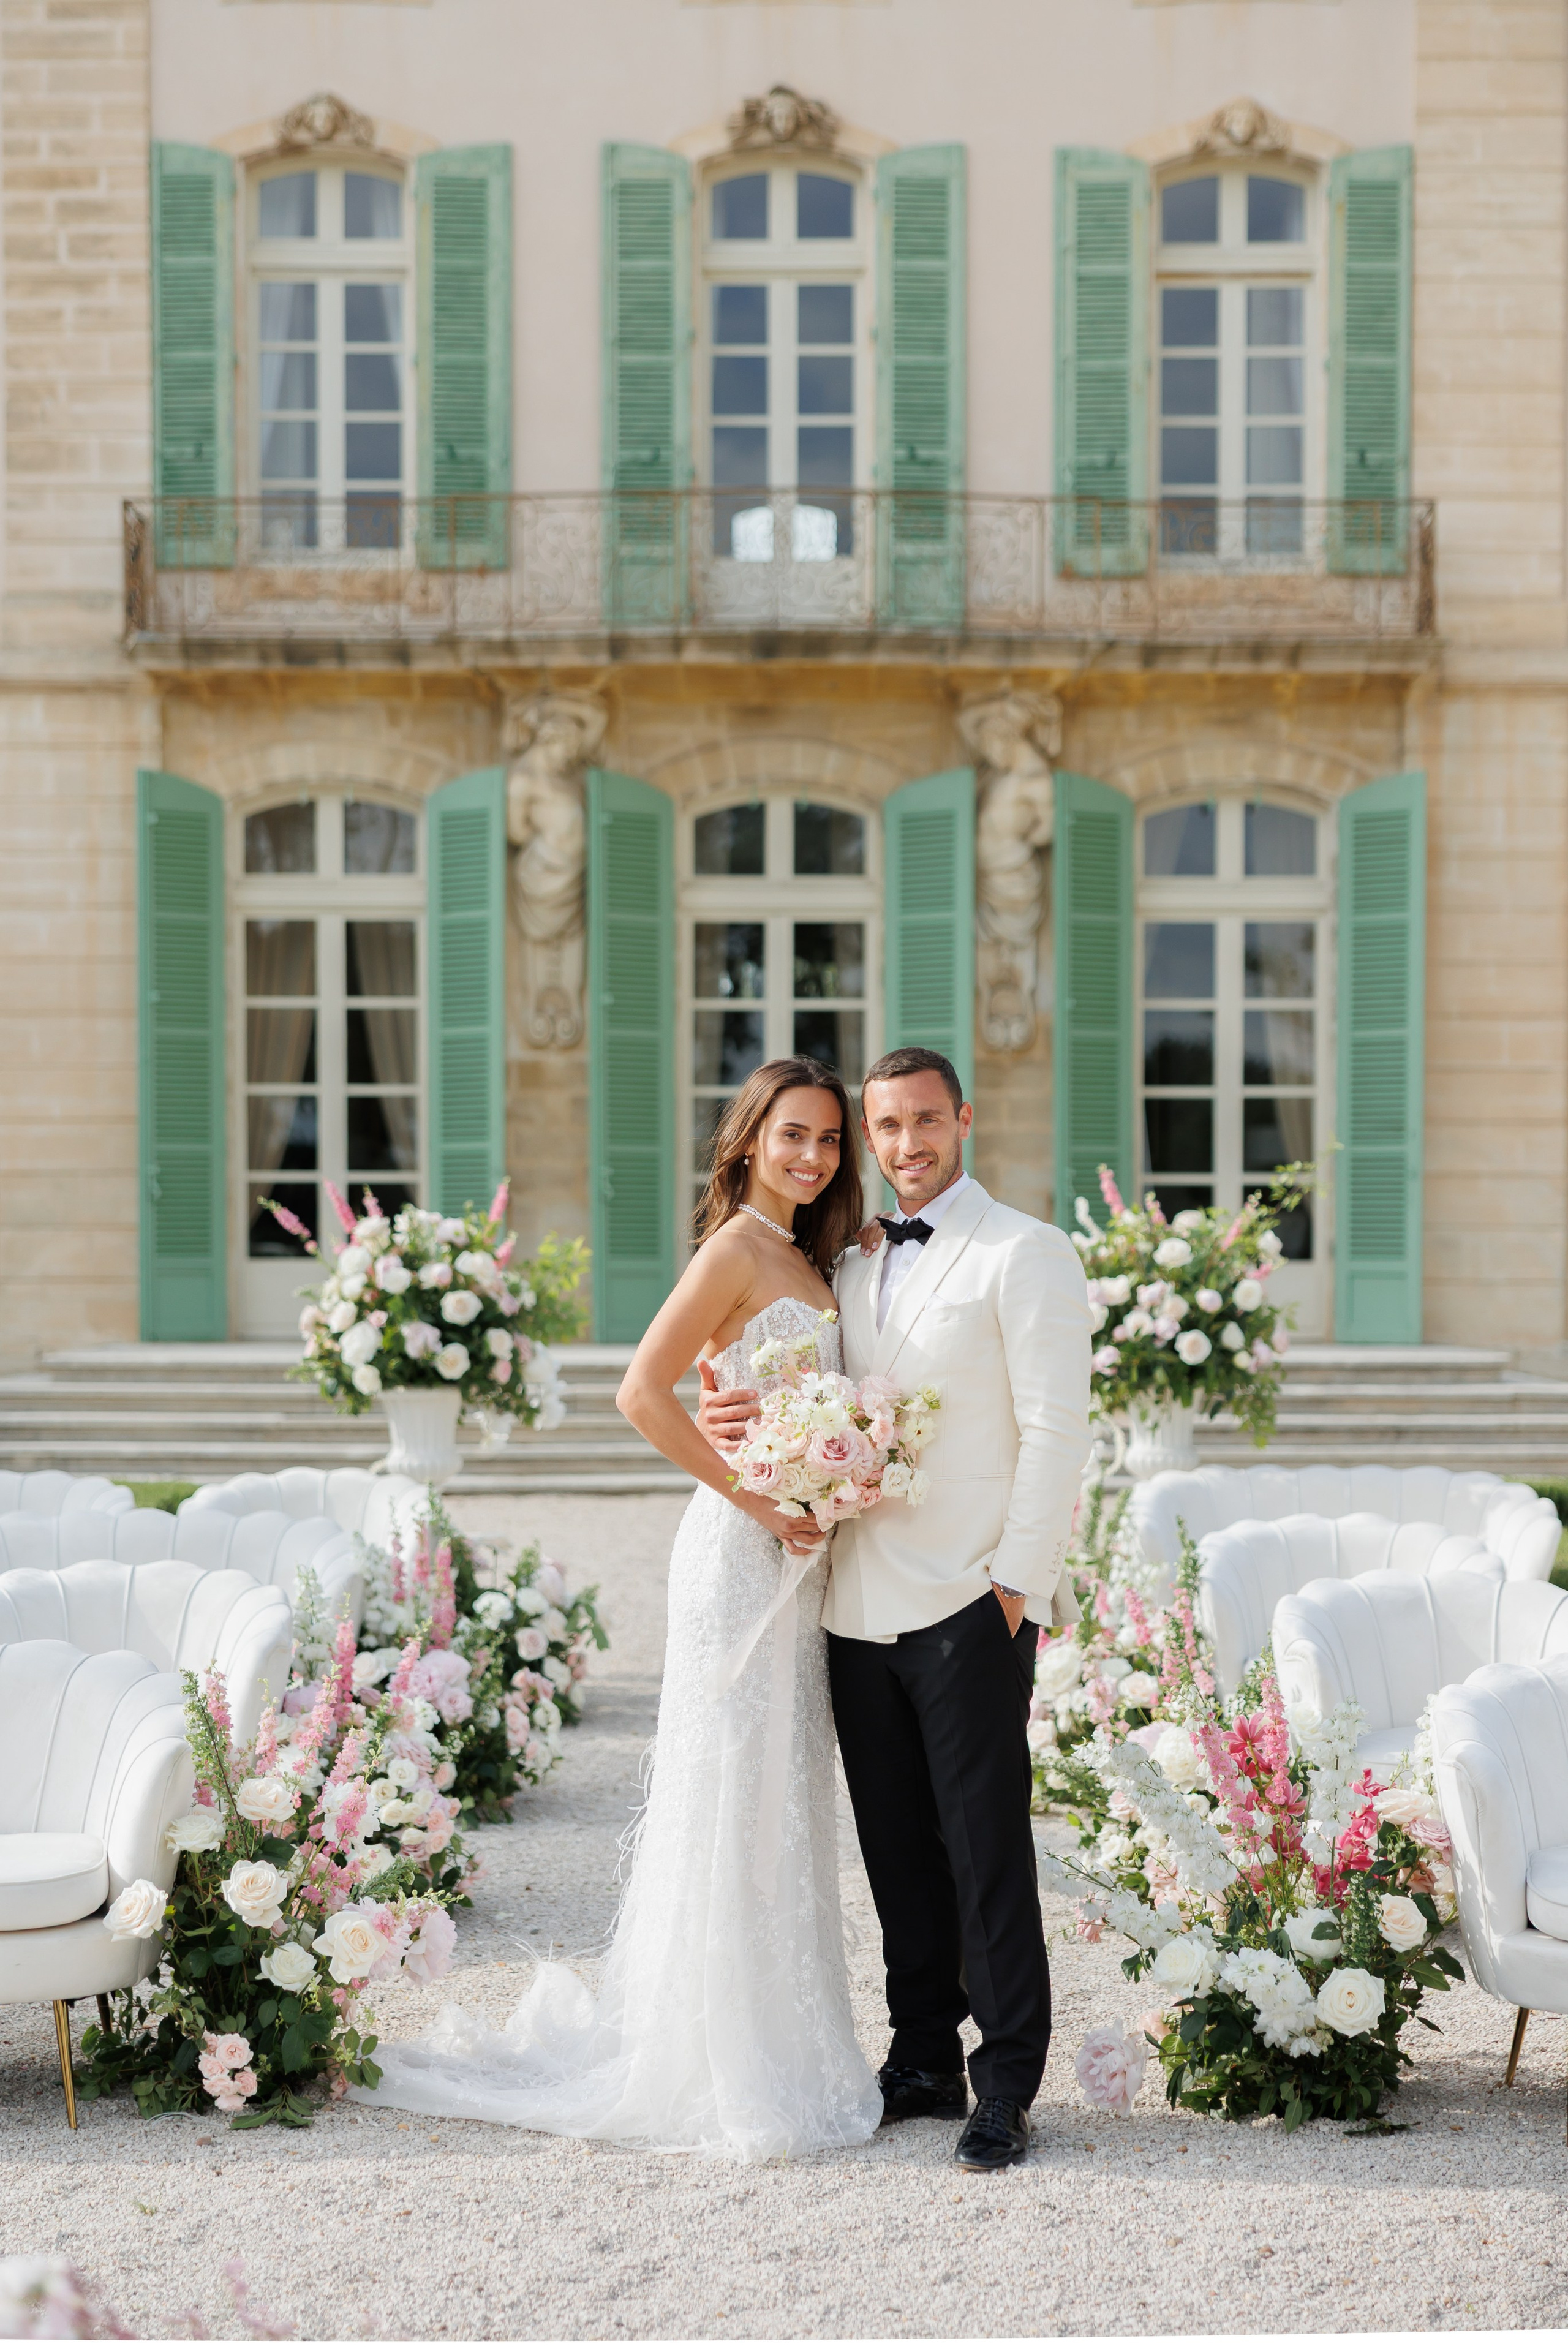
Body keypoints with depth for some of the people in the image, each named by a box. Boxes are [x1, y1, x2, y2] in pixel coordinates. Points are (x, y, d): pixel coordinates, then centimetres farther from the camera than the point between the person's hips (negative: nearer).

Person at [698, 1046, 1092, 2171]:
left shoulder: (1025, 1254, -3)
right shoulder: (851, 1267, 17)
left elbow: (1055, 1432, -8)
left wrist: (1019, 1584, -14)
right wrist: (751, 1418, -1)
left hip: (970, 1608, -6)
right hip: (860, 1604, 6)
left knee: (987, 1851, -3)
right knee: (897, 1848, 11)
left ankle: (1006, 2089, 6)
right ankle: (925, 2059, 23)